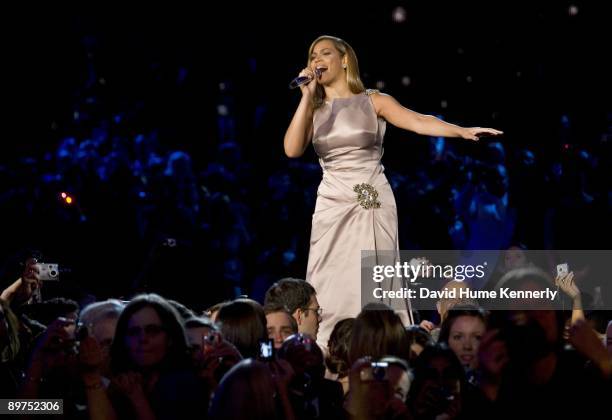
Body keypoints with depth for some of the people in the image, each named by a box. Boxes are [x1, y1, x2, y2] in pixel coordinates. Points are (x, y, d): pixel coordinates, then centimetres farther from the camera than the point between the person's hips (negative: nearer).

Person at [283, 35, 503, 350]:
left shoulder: (372, 101, 3)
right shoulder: (313, 110, 10)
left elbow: (418, 121, -10)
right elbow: (292, 149, -6)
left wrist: (463, 131, -26)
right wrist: (307, 96, -6)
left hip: (373, 206, -2)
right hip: (332, 206, 2)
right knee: (332, 289, -3)